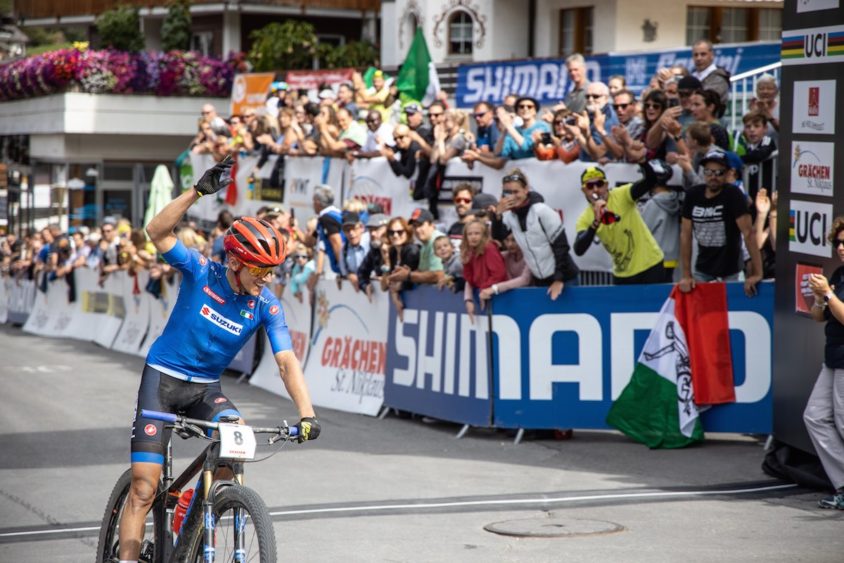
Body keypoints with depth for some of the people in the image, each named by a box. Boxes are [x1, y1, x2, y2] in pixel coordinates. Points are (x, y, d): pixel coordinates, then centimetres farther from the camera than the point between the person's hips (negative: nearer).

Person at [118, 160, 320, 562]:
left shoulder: (266, 306, -11)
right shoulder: (201, 272, -16)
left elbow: (287, 362, -16)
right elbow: (157, 232, -27)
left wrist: (307, 413, -31)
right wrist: (198, 192, -39)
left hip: (206, 388, 3)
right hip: (163, 378, -3)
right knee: (144, 488, -10)